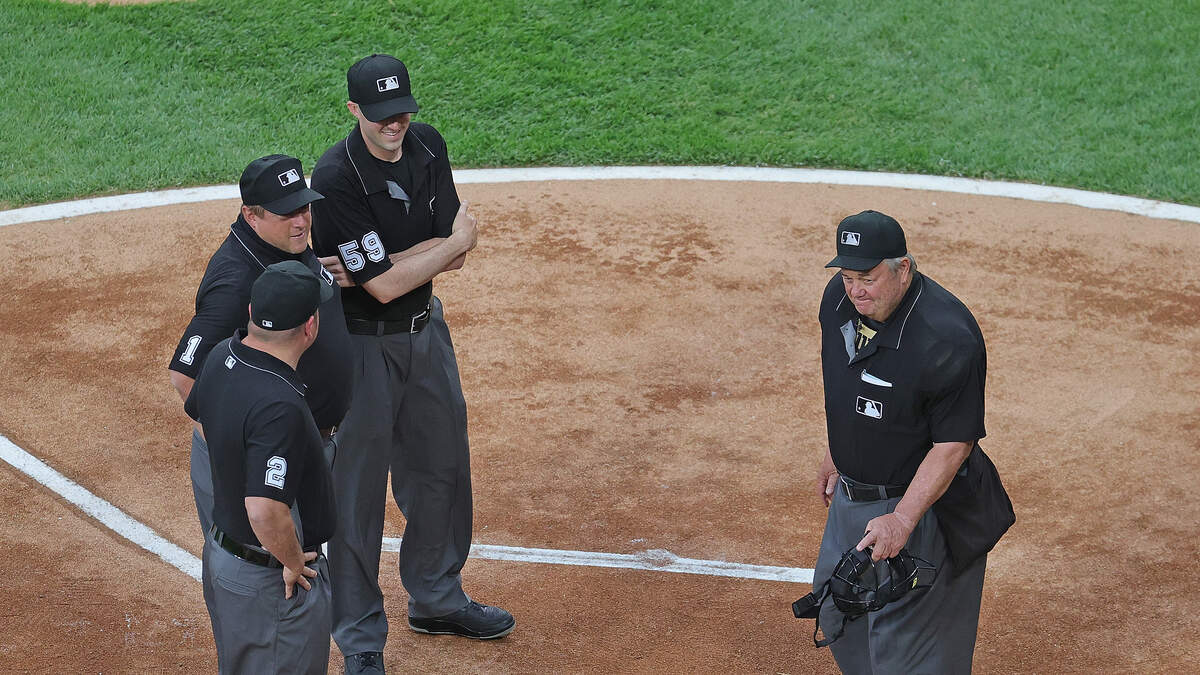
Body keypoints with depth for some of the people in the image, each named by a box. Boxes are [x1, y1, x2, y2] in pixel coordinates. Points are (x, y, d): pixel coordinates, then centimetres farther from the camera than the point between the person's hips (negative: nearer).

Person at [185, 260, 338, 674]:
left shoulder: (221, 357, -5)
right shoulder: (279, 407, -33)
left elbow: (195, 411, 17)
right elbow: (265, 511, -37)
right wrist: (293, 561, -19)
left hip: (221, 551, 9)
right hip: (273, 582, -9)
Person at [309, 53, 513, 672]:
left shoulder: (427, 147, -5)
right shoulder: (336, 178, -25)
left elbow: (453, 258, -8)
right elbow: (386, 286, -26)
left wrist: (371, 268, -21)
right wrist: (457, 240, -14)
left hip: (425, 330, 7)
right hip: (362, 346, -7)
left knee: (441, 470, 20)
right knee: (357, 490, 2)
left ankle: (436, 600, 40)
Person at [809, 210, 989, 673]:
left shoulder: (947, 338, -30)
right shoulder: (839, 297, -7)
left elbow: (955, 444, -25)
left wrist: (903, 519, -30)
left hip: (915, 499, -8)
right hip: (850, 493, 8)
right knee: (837, 604, 24)